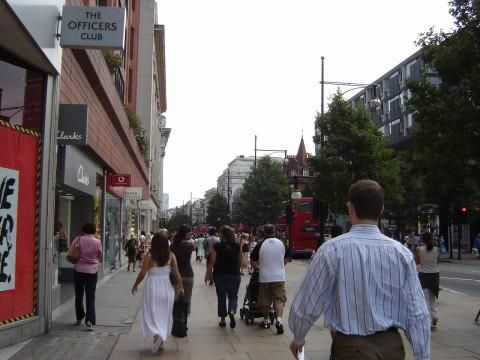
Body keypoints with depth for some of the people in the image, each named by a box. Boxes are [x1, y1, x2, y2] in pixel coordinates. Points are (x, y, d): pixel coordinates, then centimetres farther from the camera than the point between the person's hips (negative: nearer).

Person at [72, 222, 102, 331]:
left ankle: (79, 318, 26)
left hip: (78, 270, 1)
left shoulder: (78, 239, -6)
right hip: (92, 271, -1)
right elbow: (99, 257, 4)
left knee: (79, 295, 15)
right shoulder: (97, 242, -7)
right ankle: (90, 320, -9)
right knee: (90, 297, 2)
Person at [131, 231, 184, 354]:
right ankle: (161, 342, 21)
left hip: (152, 287, -3)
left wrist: (135, 285, 8)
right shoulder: (171, 256, -5)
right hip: (166, 287, 3)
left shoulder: (149, 256, -13)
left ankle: (157, 335, -16)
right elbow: (177, 273, -1)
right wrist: (180, 287, 12)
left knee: (151, 314, 8)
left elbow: (142, 274, -8)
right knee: (164, 315, 16)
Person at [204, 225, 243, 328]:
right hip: (234, 274, 1)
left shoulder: (217, 246, -9)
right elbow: (240, 261, 1)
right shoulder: (237, 246, -3)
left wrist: (207, 274, -1)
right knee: (233, 296, 12)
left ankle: (222, 319, 17)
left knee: (221, 297, 12)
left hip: (219, 275, -1)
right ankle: (232, 312, -16)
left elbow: (212, 262, -9)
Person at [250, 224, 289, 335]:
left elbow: (252, 259, -1)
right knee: (279, 299, 2)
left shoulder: (261, 245, -7)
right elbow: (285, 260, 12)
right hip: (279, 276, 1)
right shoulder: (281, 243, 1)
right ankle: (279, 320, -17)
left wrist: (258, 265, 18)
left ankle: (266, 321, 24)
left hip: (265, 277, -1)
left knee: (265, 300, 12)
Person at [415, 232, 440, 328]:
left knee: (425, 299, 4)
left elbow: (417, 262, 1)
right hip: (435, 274, 2)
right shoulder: (436, 249, -5)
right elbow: (438, 261, 7)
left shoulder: (419, 249, -10)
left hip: (423, 275, -2)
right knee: (433, 298, 18)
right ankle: (434, 318, 11)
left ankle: (428, 321, 3)